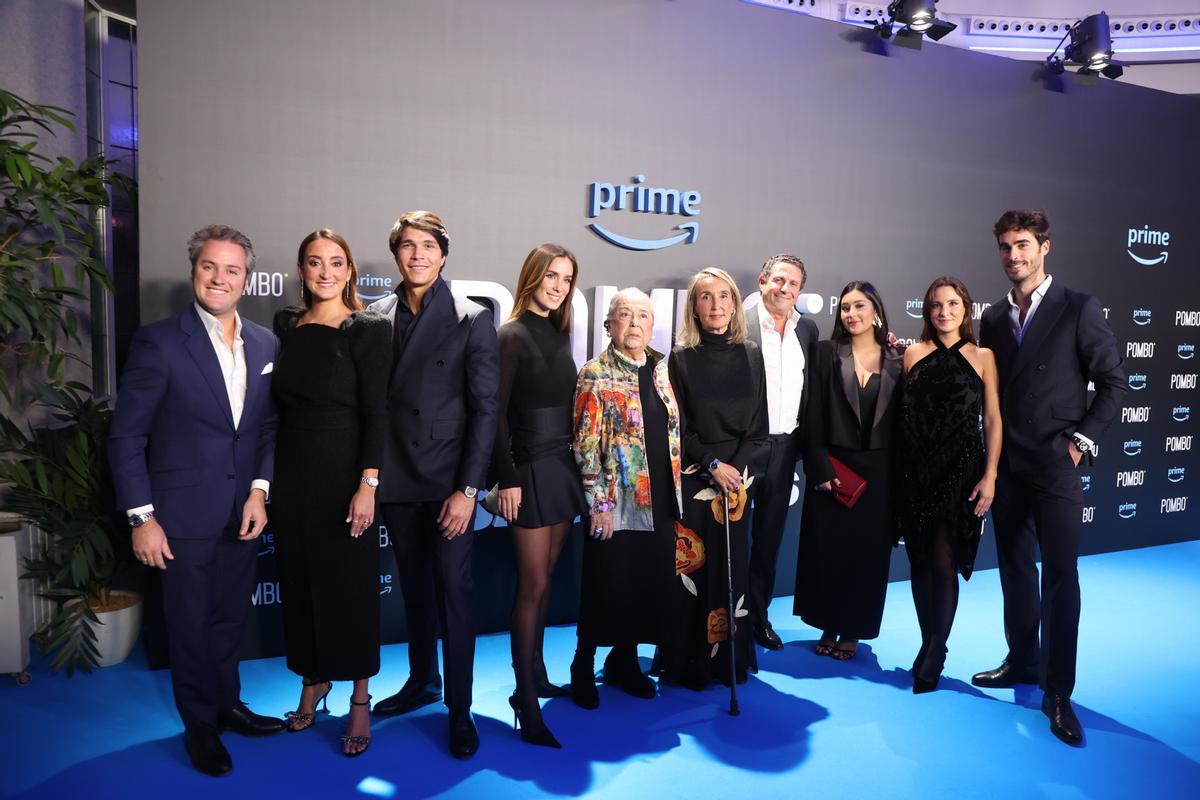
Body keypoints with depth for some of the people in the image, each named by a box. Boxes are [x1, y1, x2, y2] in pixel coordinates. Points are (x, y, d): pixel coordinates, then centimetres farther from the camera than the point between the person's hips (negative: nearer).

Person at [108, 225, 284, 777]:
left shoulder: (265, 344, 3)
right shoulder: (158, 342, -10)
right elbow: (126, 436, -8)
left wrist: (260, 489, -4)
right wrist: (141, 518, -11)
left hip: (243, 513, 4)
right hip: (184, 516, -4)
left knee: (231, 618, 19)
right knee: (189, 624, 11)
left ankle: (227, 704, 39)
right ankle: (200, 726, 30)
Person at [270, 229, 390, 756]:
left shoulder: (368, 330, -8)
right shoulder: (285, 325, 7)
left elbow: (376, 413, -12)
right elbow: (278, 403, 10)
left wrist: (368, 485, -18)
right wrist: (267, 478, 7)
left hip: (344, 473, -5)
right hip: (292, 471, 5)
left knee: (349, 583, 4)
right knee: (299, 578, 13)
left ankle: (359, 698, 20)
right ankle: (313, 682, 33)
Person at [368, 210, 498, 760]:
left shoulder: (472, 320, -5)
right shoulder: (376, 318, 5)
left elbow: (485, 409, -8)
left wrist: (467, 489, -13)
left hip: (448, 481, -4)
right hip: (394, 479, 4)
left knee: (453, 590, 1)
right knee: (413, 586, 17)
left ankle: (459, 708, 15)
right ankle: (422, 681, 35)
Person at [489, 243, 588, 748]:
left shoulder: (559, 335, 11)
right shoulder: (511, 335, -9)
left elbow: (565, 406, 11)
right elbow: (496, 414, -13)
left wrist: (574, 466, 9)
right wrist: (507, 480, -16)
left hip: (562, 468, 7)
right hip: (530, 469, -7)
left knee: (543, 580, 14)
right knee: (533, 585, -3)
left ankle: (535, 677, 28)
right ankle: (527, 708, 6)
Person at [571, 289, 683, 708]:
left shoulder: (660, 370, 11)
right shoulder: (596, 375, -7)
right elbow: (586, 444, -11)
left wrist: (675, 492, 13)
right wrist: (599, 501, -14)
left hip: (658, 501, 6)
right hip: (616, 503, -6)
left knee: (651, 584, 11)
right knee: (606, 587, 3)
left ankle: (624, 661, 29)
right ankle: (584, 668, 22)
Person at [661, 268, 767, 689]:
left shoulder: (751, 357, 6)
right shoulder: (681, 358, -2)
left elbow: (759, 426, 5)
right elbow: (677, 427, -4)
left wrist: (737, 469, -9)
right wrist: (713, 465, -13)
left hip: (738, 475, 3)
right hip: (692, 477, -2)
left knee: (731, 565, 7)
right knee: (693, 567, 0)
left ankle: (729, 658, 20)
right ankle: (690, 662, 12)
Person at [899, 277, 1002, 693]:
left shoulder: (982, 357, 2)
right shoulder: (913, 354, 7)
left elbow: (992, 420, -2)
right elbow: (902, 413, 9)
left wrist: (990, 476, -7)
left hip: (960, 471, -2)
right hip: (916, 471, 2)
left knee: (944, 562, -4)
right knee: (921, 561, 8)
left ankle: (934, 654, 12)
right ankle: (930, 643, 24)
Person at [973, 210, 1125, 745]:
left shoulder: (1079, 309, -5)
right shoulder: (994, 317, 9)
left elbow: (1114, 383, -3)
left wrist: (1081, 440, -9)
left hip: (1055, 465, -5)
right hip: (1007, 465, 5)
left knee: (1060, 574, -3)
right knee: (1015, 569, 13)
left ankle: (1058, 692, 6)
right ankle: (1023, 662, 27)